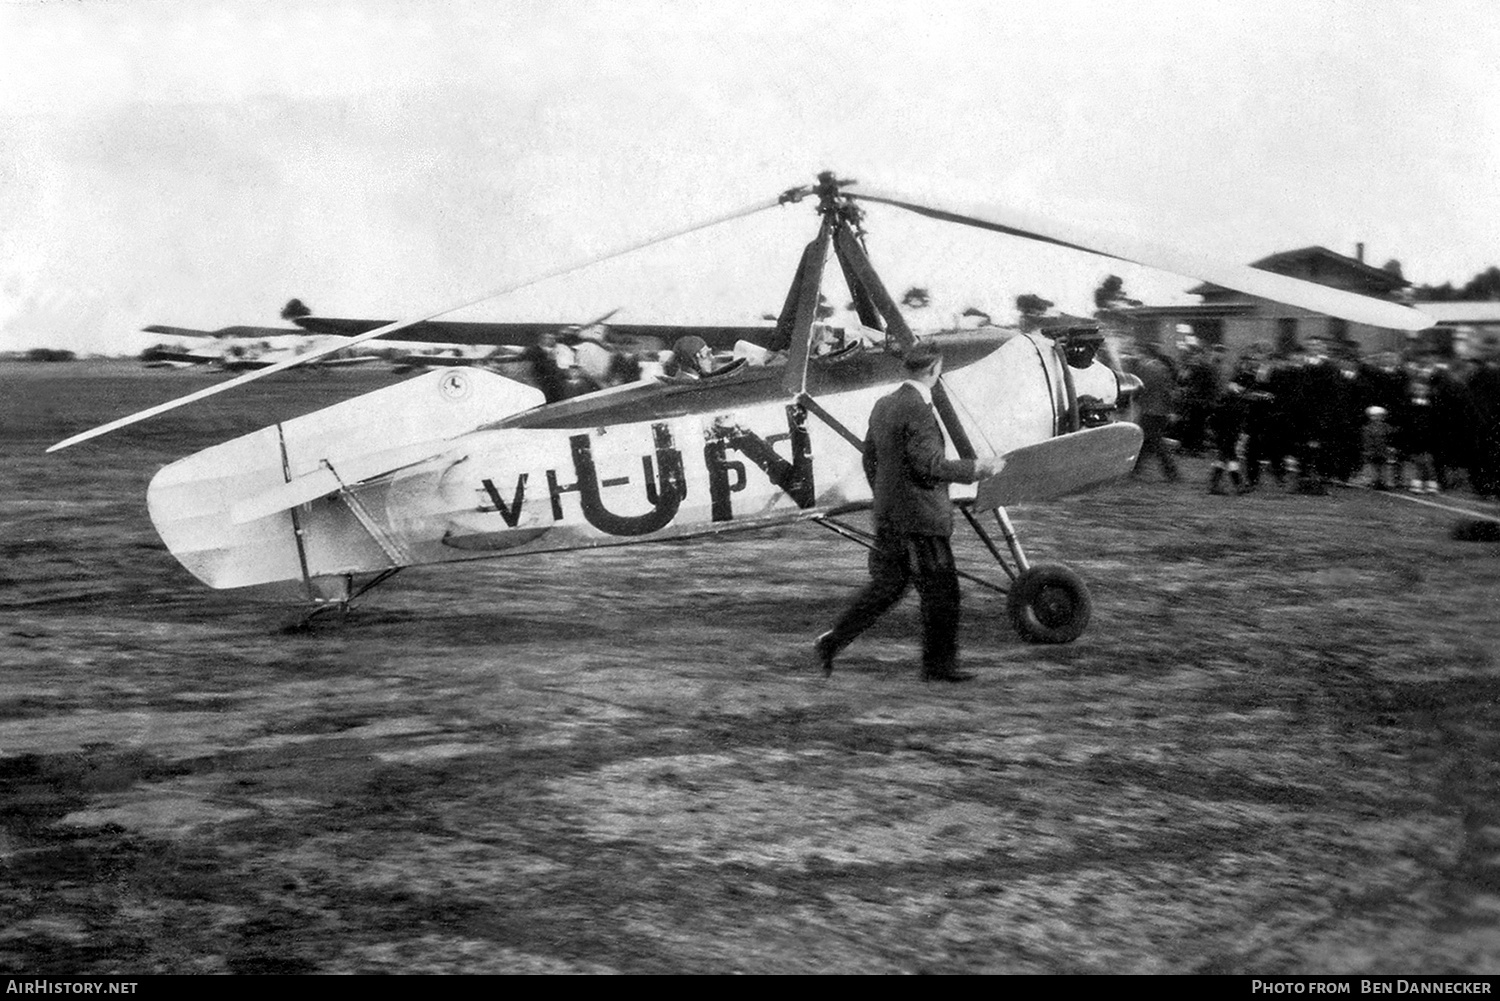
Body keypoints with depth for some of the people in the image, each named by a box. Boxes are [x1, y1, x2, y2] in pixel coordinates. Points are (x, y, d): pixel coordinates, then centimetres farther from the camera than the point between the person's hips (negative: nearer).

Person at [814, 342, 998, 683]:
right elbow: (930, 465, -23)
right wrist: (975, 468, -12)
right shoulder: (917, 411, -18)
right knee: (941, 591, 3)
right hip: (919, 518, -9)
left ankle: (833, 641, 8)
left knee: (887, 585, 15)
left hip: (889, 517, 9)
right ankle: (939, 664, 11)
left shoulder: (883, 405, 9)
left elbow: (870, 460, 16)